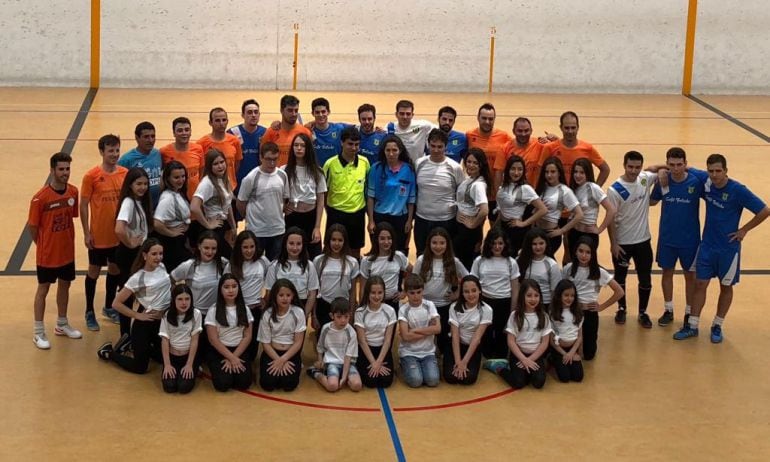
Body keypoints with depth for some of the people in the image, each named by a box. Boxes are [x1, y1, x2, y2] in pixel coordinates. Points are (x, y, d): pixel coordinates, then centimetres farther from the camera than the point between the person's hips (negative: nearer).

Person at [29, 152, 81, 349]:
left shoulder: (73, 192, -6)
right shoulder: (41, 197, -22)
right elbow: (32, 226, -12)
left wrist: (66, 240, 7)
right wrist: (43, 245, 0)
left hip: (67, 251, 5)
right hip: (47, 254, -5)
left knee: (65, 285, 19)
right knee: (43, 289, 8)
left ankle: (62, 324, 37)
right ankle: (39, 332, 19)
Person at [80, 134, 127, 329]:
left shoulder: (125, 173, -2)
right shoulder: (91, 176, -13)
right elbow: (83, 205, -8)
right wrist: (86, 233, -10)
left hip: (120, 234, 4)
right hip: (99, 235, -4)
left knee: (115, 269, 17)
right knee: (94, 271, 9)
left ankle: (108, 307, 35)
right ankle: (89, 312, 22)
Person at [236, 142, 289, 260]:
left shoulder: (282, 175, 0)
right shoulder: (251, 178, -12)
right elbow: (240, 204, -2)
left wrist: (277, 214, 7)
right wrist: (251, 218, 8)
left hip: (278, 230, 4)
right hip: (256, 231, -3)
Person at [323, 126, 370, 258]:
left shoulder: (365, 162, -3)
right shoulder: (331, 163, -11)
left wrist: (367, 210, 12)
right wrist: (329, 210, 2)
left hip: (357, 213, 2)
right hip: (336, 213, -2)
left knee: (355, 250, 14)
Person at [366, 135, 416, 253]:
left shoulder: (409, 169, -5)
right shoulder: (377, 168, -7)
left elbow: (412, 198, 1)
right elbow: (370, 196, -3)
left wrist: (410, 220, 0)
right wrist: (371, 220, -4)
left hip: (401, 217, 0)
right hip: (380, 217, 0)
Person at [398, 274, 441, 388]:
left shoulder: (429, 305, 0)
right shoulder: (403, 310, -7)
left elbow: (437, 328, -12)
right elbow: (406, 336, -16)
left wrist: (415, 330, -14)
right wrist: (428, 331, -12)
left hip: (428, 352, 2)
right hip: (409, 352, -1)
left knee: (433, 380, -22)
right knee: (416, 381, -23)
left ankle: (422, 365, 11)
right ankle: (404, 365, 9)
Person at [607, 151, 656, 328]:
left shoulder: (645, 179, -6)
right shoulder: (615, 190, -17)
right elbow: (611, 218, -12)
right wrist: (613, 243, -12)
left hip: (643, 240, 3)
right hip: (622, 242, -3)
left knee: (645, 279, 9)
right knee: (620, 278, 14)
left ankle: (643, 312, 26)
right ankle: (621, 309, 33)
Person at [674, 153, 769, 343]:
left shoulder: (738, 190, -19)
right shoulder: (706, 184, -6)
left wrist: (744, 230, -10)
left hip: (728, 247, -4)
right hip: (707, 245, 4)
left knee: (726, 287, 10)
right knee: (700, 284, 6)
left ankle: (717, 326, 24)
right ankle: (692, 326, 14)